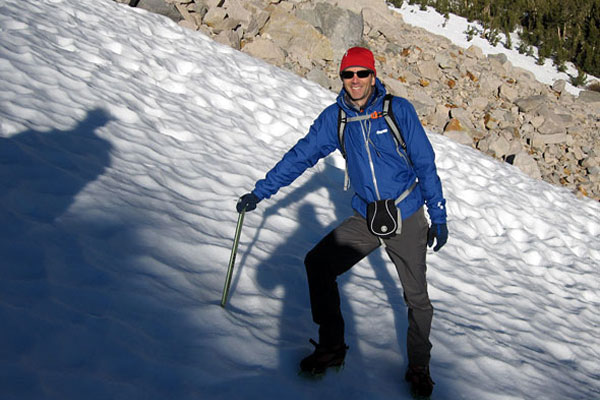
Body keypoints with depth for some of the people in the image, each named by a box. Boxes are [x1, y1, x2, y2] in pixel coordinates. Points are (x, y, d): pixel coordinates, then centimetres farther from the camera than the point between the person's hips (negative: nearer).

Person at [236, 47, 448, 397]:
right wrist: (260, 192, 1)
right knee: (317, 263, -9)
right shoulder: (335, 117, -3)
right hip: (366, 219, 3)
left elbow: (425, 163, -6)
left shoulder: (398, 109, -11)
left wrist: (438, 216, -5)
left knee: (417, 298, 4)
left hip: (407, 219, -3)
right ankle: (332, 346, 7)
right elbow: (301, 156, 2)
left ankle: (419, 367, 28)